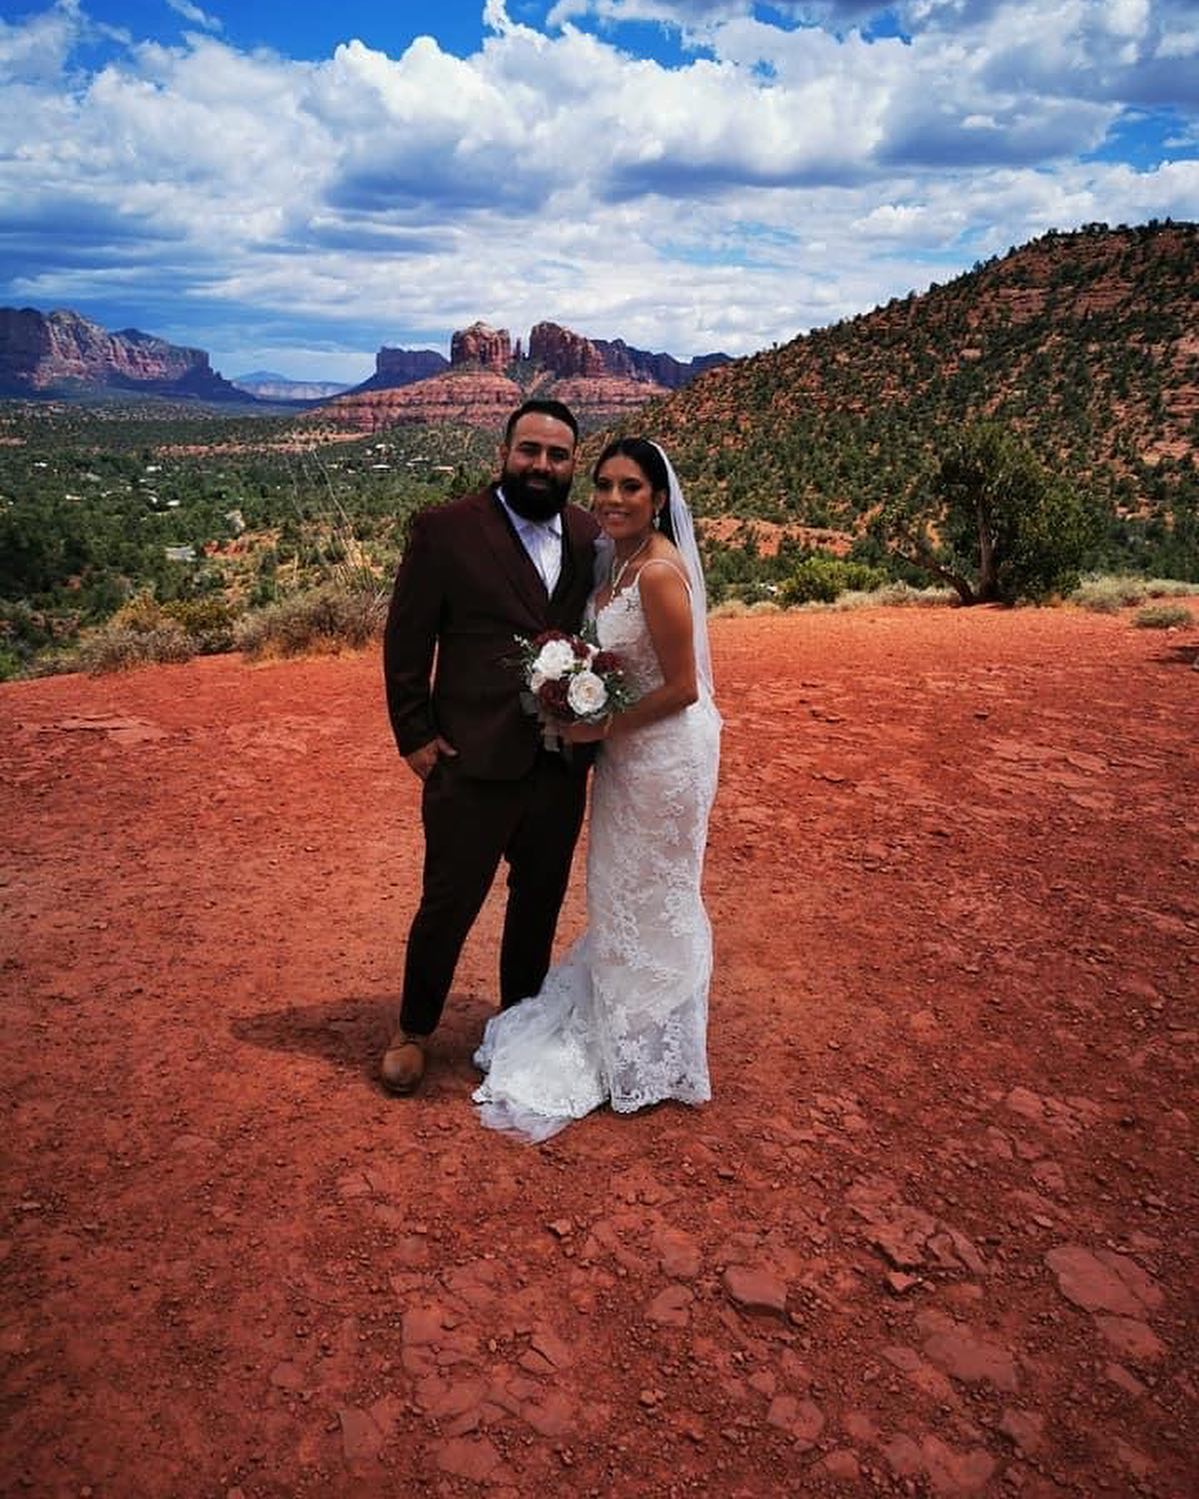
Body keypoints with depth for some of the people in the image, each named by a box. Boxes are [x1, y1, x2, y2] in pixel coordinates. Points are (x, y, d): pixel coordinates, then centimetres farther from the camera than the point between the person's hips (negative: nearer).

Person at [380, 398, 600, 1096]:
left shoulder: (591, 536, 5)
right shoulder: (446, 530, -7)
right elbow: (406, 641, -5)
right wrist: (415, 735, -8)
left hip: (563, 763, 5)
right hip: (473, 759, -4)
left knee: (541, 900, 19)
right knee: (449, 903, 8)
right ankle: (415, 1030, 31)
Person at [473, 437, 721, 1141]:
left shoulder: (660, 572, -23)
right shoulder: (617, 560, 5)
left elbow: (683, 688, -22)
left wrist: (604, 727, -17)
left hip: (664, 754, -9)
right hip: (628, 751, 9)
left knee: (651, 899, 7)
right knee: (623, 893, 21)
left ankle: (653, 1059, 29)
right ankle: (620, 1028, 41)